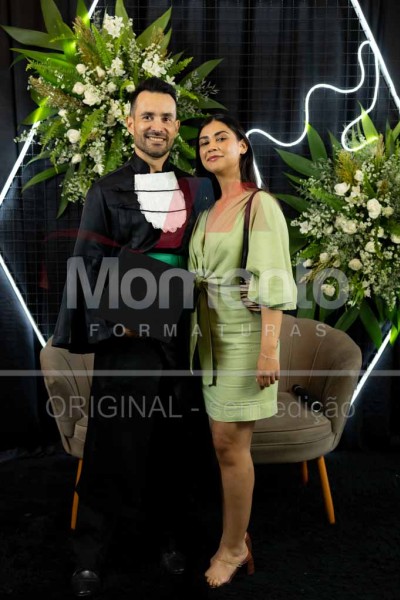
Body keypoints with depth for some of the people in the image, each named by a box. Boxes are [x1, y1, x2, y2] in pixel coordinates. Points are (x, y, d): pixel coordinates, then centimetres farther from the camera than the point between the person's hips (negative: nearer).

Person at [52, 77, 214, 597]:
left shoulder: (198, 190, 10)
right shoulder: (107, 191, 1)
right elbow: (87, 264, -3)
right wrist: (113, 317, -13)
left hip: (180, 334, 3)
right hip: (125, 336, -3)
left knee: (173, 440, 12)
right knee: (115, 442, 3)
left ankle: (171, 536, 31)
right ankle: (90, 554, 21)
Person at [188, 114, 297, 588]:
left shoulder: (261, 204, -7)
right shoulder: (208, 212, 14)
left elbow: (273, 282, -14)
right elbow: (197, 278, 14)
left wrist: (269, 349, -20)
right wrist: (196, 333, 9)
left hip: (244, 334, -6)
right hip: (211, 336, 7)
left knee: (230, 443, -2)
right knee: (225, 443, 11)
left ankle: (233, 548, 16)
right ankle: (237, 534, 26)